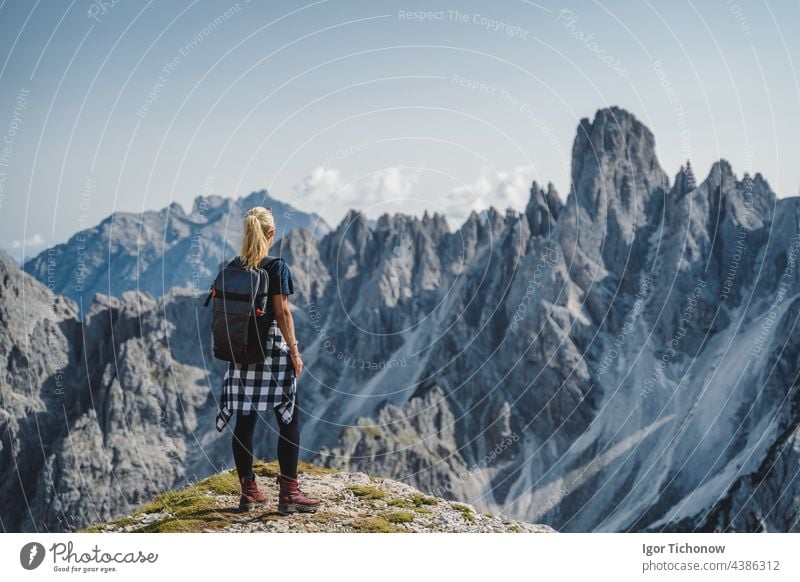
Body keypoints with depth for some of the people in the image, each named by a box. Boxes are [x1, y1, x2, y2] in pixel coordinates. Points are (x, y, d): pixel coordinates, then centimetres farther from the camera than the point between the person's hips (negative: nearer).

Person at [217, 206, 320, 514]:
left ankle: (248, 491, 14)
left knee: (244, 421, 8)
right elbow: (282, 312, -12)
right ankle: (288, 492, 1)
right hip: (272, 348, -5)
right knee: (290, 419, 3)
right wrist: (294, 351, -8)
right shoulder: (277, 267, -9)